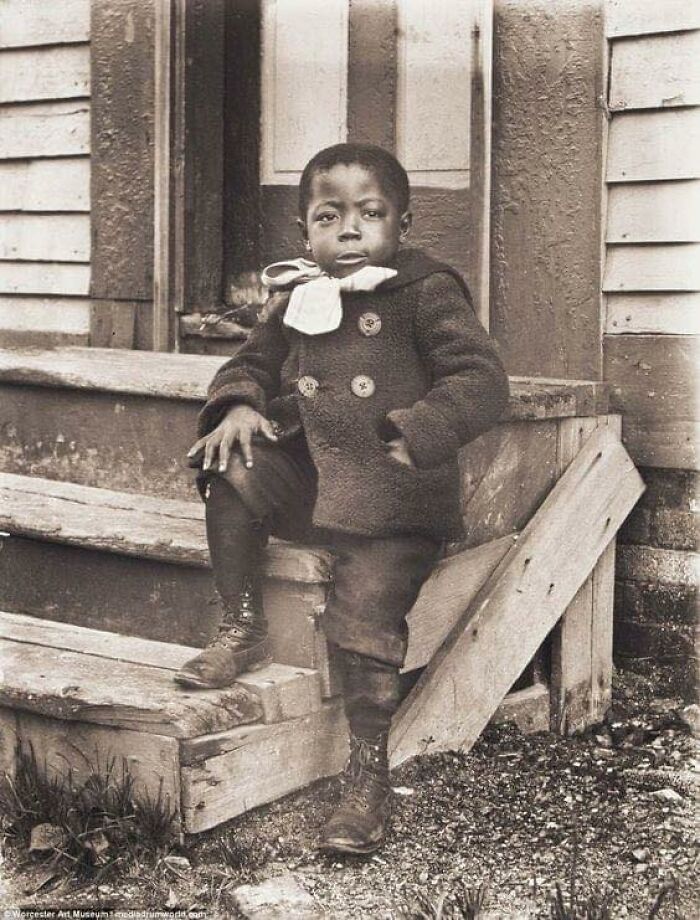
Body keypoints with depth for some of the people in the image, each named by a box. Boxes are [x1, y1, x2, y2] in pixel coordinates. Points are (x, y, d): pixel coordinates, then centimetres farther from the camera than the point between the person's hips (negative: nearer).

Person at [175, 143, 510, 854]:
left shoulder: (426, 294, -5)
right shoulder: (294, 301, 11)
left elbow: (481, 380, -13)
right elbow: (251, 363, 22)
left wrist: (412, 435, -28)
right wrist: (239, 404, -3)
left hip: (391, 499, -5)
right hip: (306, 480, 5)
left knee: (364, 611, -20)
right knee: (231, 467, -19)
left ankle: (368, 775, -3)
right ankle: (239, 628, -3)